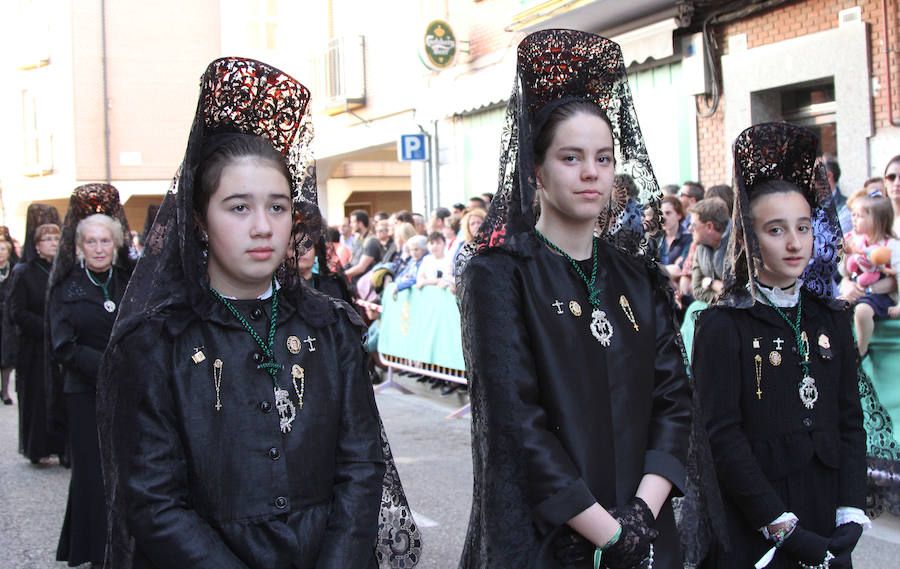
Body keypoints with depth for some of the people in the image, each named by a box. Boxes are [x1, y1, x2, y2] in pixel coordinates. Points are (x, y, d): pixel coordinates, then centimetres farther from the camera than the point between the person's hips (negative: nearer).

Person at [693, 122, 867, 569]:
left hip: (825, 521, 5)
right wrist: (785, 529, -17)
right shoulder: (722, 326, -9)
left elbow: (850, 422, 7)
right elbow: (722, 438, -13)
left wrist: (851, 515, -5)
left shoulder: (831, 319, 7)